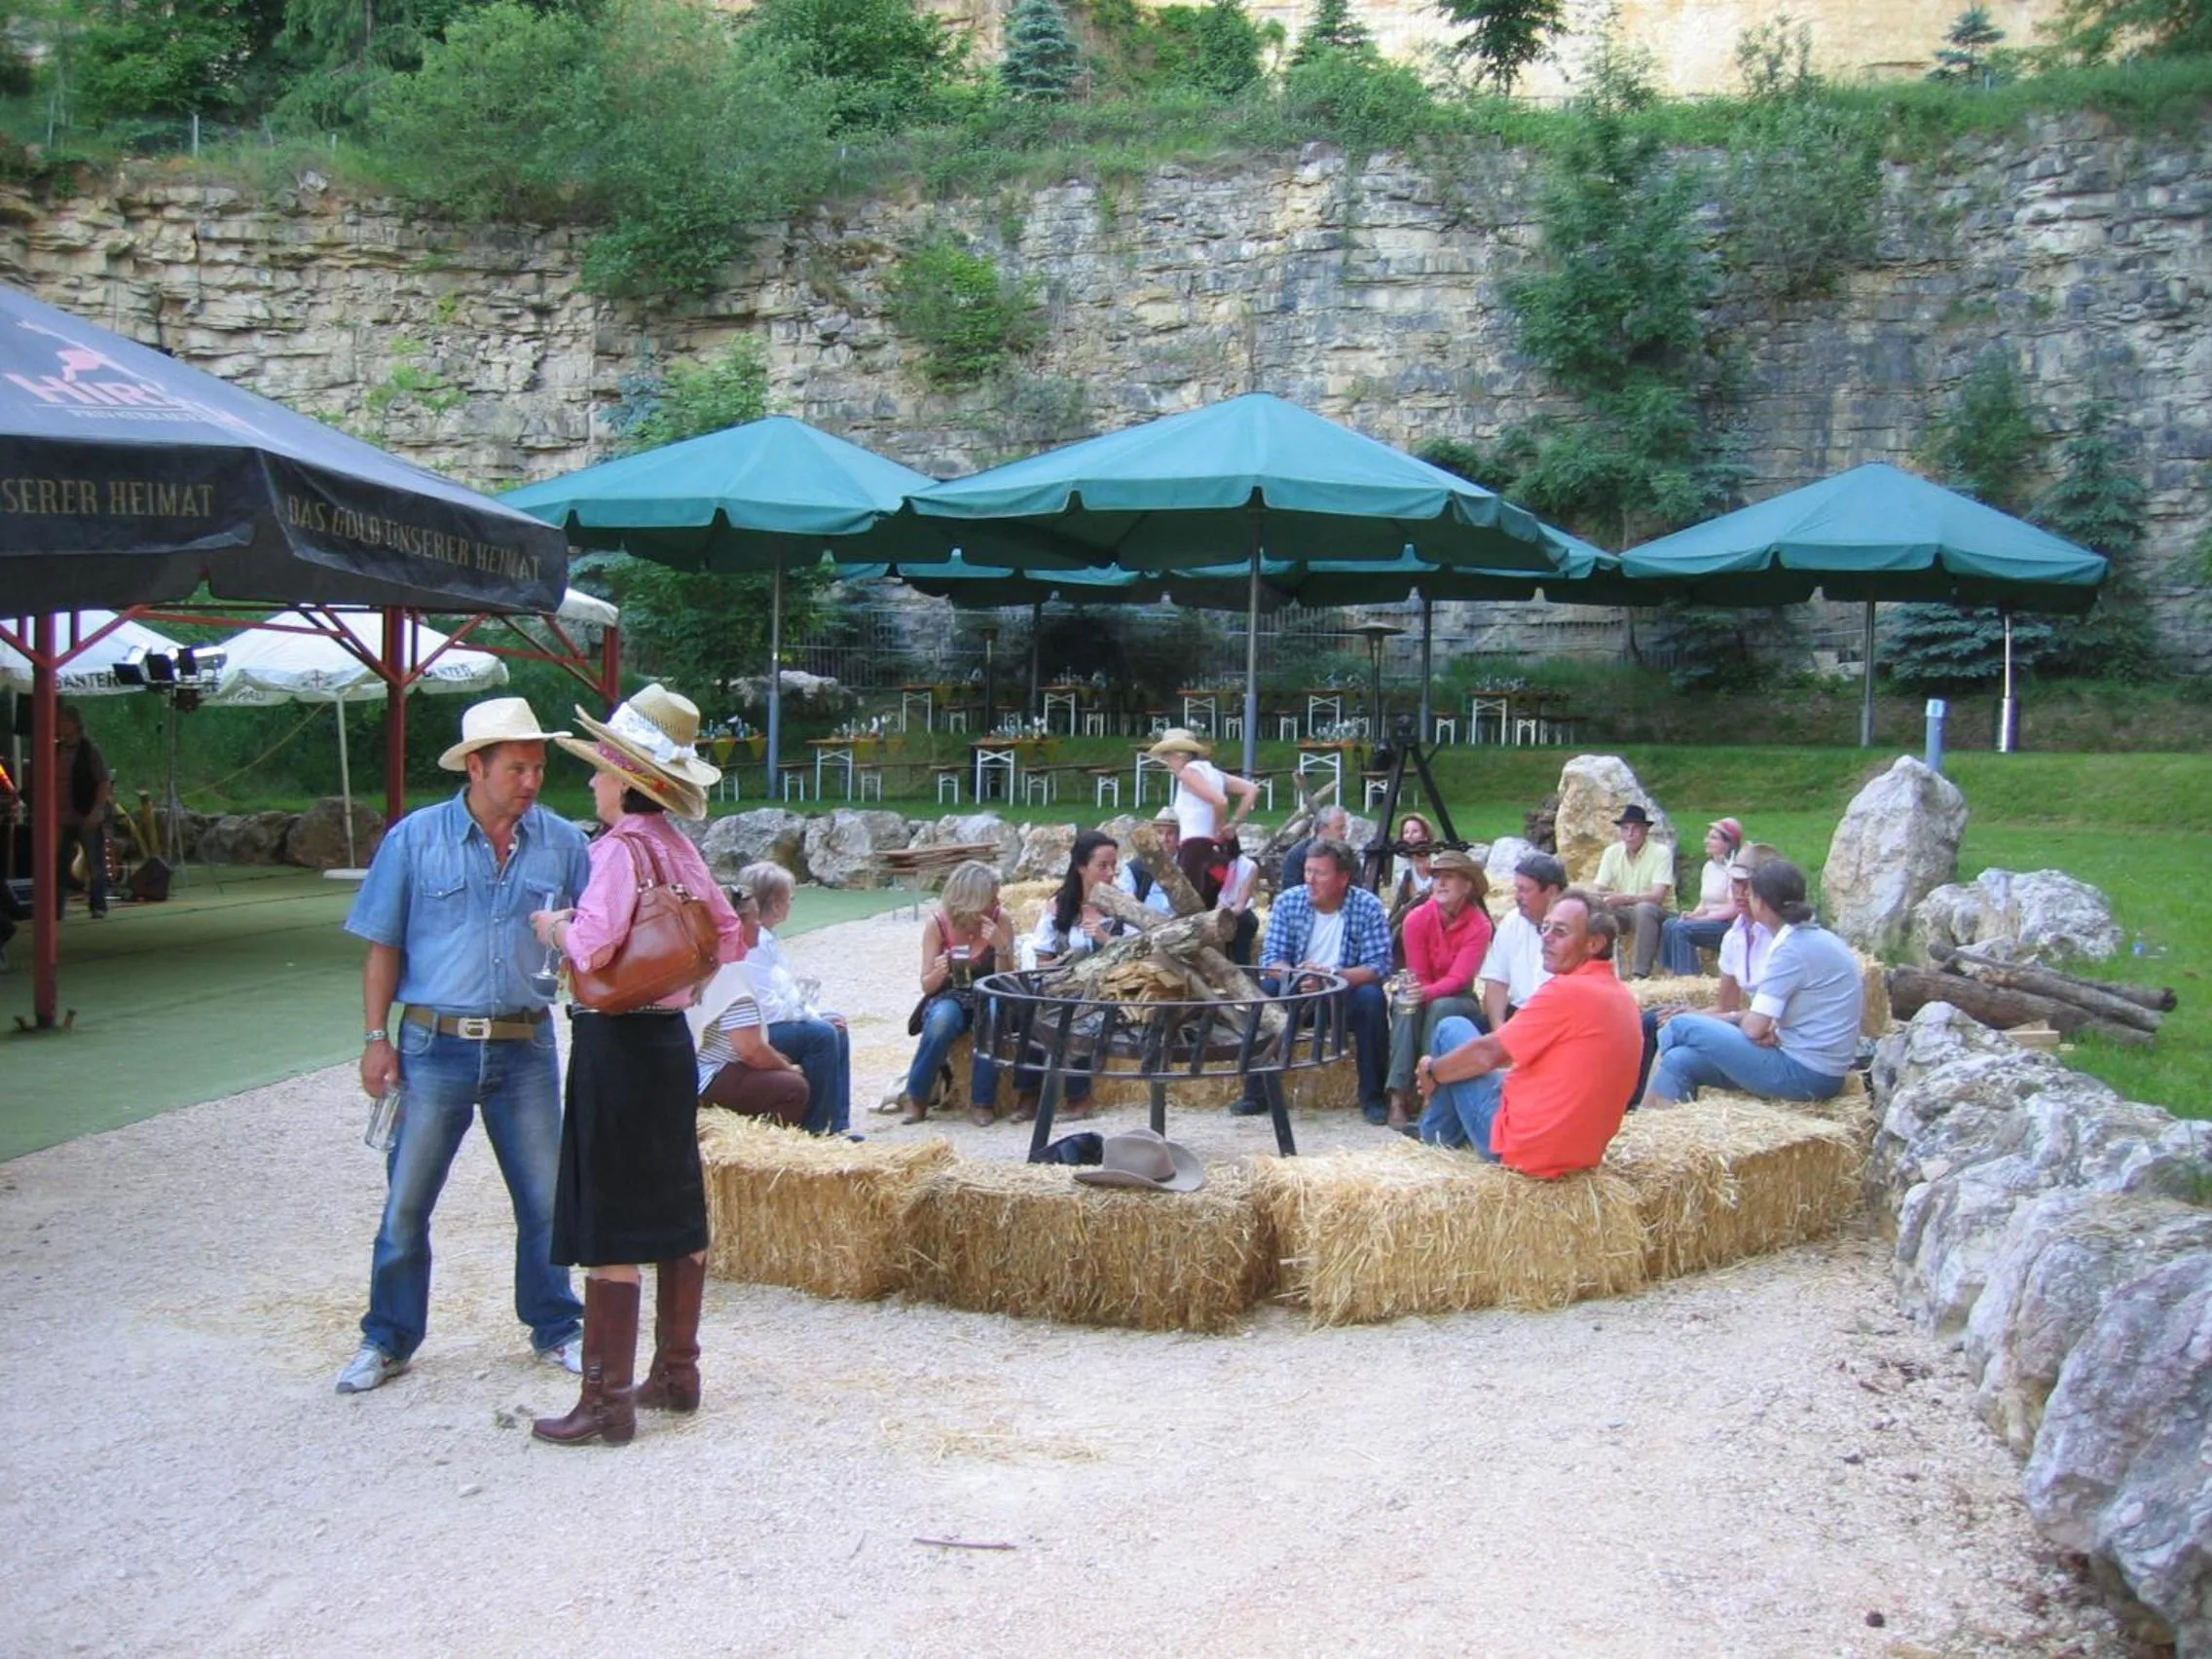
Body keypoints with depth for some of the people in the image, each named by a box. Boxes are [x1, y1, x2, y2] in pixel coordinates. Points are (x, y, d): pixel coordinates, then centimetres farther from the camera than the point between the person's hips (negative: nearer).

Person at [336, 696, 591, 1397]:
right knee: (407, 1203, 7)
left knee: (545, 1200, 9)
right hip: (436, 1046, -1)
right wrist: (376, 1037, -4)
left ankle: (556, 1330, 26)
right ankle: (388, 1339, 22)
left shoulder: (561, 841, 2)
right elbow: (384, 947, 1)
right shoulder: (416, 837, -2)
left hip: (526, 1048, 2)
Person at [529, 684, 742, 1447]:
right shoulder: (678, 847, 7)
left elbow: (594, 943, -29)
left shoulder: (620, 848, -16)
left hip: (617, 1042, -8)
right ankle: (676, 1373, 26)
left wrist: (554, 926, -9)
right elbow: (729, 937, 13)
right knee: (676, 1213, 14)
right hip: (671, 1036, 8)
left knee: (610, 1226, -2)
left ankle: (607, 1400, 4)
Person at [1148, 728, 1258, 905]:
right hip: (1212, 848, 9)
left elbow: (1220, 801, -19)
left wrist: (1218, 830, -4)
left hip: (1195, 847, -9)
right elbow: (1252, 790, 14)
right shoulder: (1210, 771, 20)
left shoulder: (1188, 772, -5)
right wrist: (1233, 824, 12)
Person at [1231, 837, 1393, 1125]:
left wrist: (1331, 974, -34)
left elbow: (1379, 966, -18)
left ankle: (1373, 1097, -18)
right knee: (1263, 991, -26)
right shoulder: (1288, 902, -6)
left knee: (1372, 998, -31)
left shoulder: (1368, 907, -11)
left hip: (1345, 997, -2)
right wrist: (1296, 976, -32)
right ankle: (1257, 1091, -15)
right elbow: (1270, 960, -9)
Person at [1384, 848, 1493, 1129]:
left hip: (1459, 999, -1)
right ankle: (1398, 1098, -38)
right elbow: (1418, 973, -9)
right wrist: (1412, 991, -32)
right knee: (1407, 1007, -33)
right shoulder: (1417, 918, -11)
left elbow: (1459, 978, -23)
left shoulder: (1479, 926, -15)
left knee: (1441, 1008, -35)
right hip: (1423, 995, 1)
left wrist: (1426, 993, -41)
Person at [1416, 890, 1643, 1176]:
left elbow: (1488, 1053, -12)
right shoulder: (1624, 997, 6)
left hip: (1520, 1146, -9)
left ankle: (1439, 1136, 21)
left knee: (1453, 1030, 8)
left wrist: (1432, 1070, 4)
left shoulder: (1568, 991, -20)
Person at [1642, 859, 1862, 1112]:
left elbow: (1754, 1028, -17)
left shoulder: (1793, 949, -17)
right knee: (1679, 1060, 1)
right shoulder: (1819, 939, 11)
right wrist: (1773, 1029, -2)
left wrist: (1743, 1018, 4)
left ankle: (1647, 1117, 11)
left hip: (1802, 1075, -9)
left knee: (1681, 1027, -4)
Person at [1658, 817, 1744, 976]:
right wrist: (1692, 914, -4)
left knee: (1681, 929, -26)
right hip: (1708, 921, 8)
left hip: (1727, 924, -8)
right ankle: (1671, 974, -16)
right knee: (1669, 924, -14)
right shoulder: (1709, 867, 13)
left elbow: (1732, 909, -18)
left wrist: (1699, 918, -16)